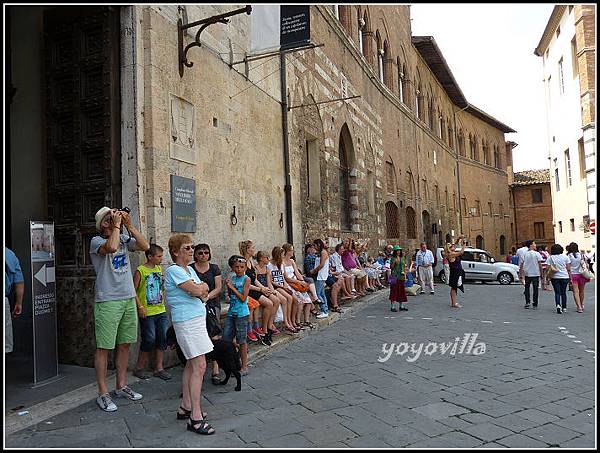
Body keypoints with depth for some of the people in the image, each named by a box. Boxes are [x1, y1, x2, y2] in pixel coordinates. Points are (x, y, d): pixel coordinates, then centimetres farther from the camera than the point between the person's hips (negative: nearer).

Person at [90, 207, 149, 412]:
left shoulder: (124, 239, 10)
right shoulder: (96, 241, -7)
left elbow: (145, 246, -2)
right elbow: (111, 247, -28)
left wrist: (129, 225, -6)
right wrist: (117, 224, -17)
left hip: (129, 299, 6)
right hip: (107, 301, -6)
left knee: (124, 345, 13)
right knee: (104, 347, 0)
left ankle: (121, 386, 26)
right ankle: (103, 393, 10)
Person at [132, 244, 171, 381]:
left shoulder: (159, 269, 10)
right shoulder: (140, 271, -9)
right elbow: (134, 291, -12)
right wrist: (140, 307, -17)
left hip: (161, 311, 6)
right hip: (147, 313, -6)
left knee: (163, 338, 5)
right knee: (149, 340, -3)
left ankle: (159, 368, 16)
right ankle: (139, 368, 16)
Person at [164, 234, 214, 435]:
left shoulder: (190, 269, 14)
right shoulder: (173, 270, -13)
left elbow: (204, 293, 13)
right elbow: (197, 291, -19)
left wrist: (199, 289, -7)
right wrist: (202, 287, 1)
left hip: (197, 319, 9)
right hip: (187, 321, -9)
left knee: (191, 364, 15)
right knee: (199, 366, -12)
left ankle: (185, 407, 27)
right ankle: (196, 418, -8)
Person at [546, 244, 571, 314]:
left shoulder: (550, 258, -2)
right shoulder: (565, 257, 2)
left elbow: (548, 269, -5)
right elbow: (568, 269, 1)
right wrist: (570, 277, 9)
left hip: (555, 277, -1)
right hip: (565, 277, 1)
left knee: (557, 292, 3)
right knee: (563, 292, 12)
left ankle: (558, 305, -18)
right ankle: (564, 307, 19)